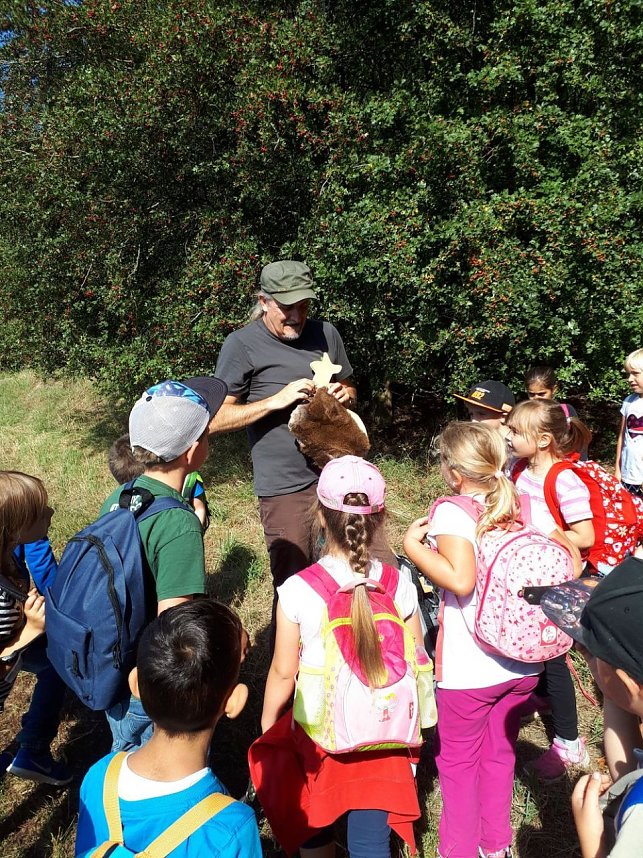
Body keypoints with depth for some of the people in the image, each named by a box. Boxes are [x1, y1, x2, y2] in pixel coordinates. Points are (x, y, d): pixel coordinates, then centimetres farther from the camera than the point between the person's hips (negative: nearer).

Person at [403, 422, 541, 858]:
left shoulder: (453, 511, -18)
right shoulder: (521, 505, -1)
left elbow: (461, 580, -30)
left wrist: (413, 544, -20)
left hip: (468, 669, -6)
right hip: (524, 663, 6)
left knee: (458, 761, 17)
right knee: (500, 754, 25)